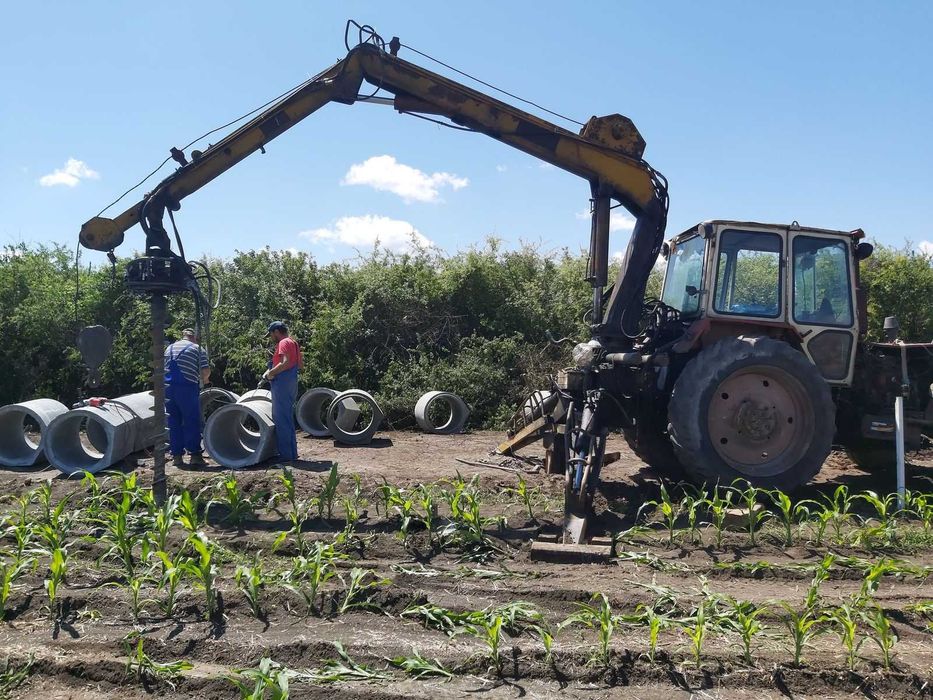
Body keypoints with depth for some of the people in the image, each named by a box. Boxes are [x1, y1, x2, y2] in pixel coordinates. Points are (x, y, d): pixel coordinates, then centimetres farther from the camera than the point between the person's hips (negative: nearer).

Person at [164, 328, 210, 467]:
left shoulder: (169, 348, 20)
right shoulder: (197, 349, 4)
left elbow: (164, 367, 23)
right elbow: (206, 371, -3)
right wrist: (204, 379, 17)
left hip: (168, 387, 5)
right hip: (187, 388, -5)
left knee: (174, 423, 10)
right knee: (192, 423, 1)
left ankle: (176, 455, 11)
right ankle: (194, 455, 0)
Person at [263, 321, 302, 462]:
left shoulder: (284, 343, -11)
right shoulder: (293, 343, 19)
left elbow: (285, 363, -25)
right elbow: (299, 365, 22)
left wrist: (271, 373, -14)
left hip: (282, 384, -10)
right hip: (292, 383, 10)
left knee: (281, 419, -6)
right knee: (288, 419, 16)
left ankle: (285, 454, -5)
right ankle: (292, 452, 20)